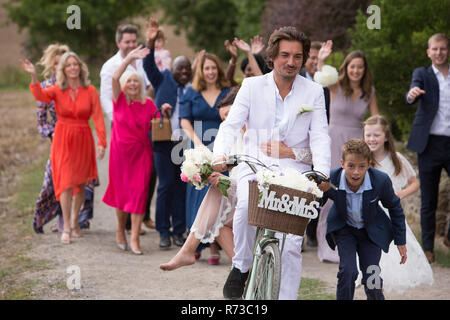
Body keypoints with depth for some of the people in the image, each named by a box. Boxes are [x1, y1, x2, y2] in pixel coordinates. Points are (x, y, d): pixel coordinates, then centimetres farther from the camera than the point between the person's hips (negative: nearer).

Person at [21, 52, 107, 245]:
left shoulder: (90, 91, -1)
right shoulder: (57, 90, -2)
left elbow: (98, 117, -6)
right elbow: (40, 95, -22)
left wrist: (101, 142, -14)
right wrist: (34, 77, -39)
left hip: (83, 139, 1)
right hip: (63, 140, -1)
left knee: (81, 183, 10)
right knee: (66, 182, -7)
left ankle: (75, 220, 30)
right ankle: (66, 228, -2)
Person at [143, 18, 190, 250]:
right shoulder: (163, 81, 8)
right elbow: (149, 65, -6)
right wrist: (150, 42, -18)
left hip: (186, 144, 1)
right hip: (165, 143, -1)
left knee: (181, 187, 6)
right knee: (165, 186, 0)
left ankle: (179, 230, 15)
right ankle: (164, 232, 7)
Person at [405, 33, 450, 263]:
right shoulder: (422, 74, 3)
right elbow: (414, 94, -18)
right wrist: (412, 95, -40)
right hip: (430, 144, -2)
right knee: (428, 200, 4)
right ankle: (428, 247, 13)